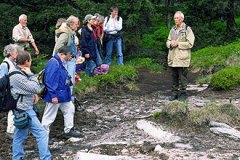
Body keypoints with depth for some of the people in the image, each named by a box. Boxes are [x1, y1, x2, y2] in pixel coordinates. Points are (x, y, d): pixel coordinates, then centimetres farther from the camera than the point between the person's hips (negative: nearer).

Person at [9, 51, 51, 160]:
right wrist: (31, 74, -14)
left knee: (20, 136, 17)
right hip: (24, 110, -10)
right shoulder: (18, 76, -22)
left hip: (21, 109, 10)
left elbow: (27, 87, 21)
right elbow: (37, 89, -21)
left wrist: (34, 94, 4)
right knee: (42, 134, -7)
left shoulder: (18, 72, 8)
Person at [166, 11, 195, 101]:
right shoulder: (172, 29, 15)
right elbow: (168, 42, 17)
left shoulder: (187, 29, -3)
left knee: (182, 78, 0)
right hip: (172, 58, 6)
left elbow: (190, 44, -11)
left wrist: (178, 44, -15)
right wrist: (171, 43, -6)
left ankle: (183, 94, 10)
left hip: (182, 58, -5)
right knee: (174, 77, 11)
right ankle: (174, 93, 20)